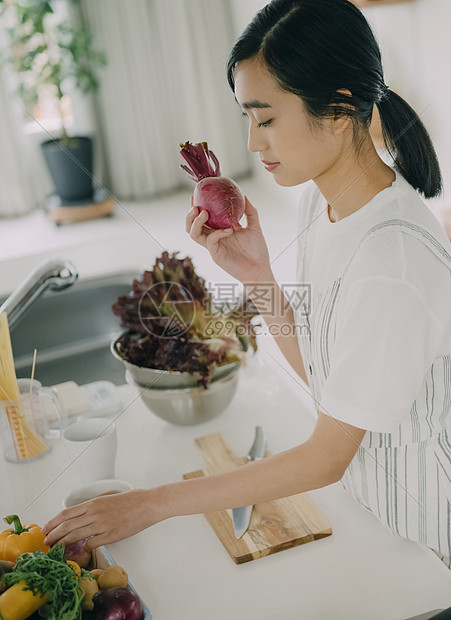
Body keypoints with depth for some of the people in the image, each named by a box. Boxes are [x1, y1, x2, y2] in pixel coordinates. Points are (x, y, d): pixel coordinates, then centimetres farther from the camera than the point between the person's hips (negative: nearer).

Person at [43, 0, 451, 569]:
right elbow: (316, 369, 0)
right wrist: (255, 275, -16)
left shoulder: (394, 265, -34)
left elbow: (326, 458, -26)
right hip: (353, 482, 7)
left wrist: (153, 504, -22)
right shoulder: (318, 198, -7)